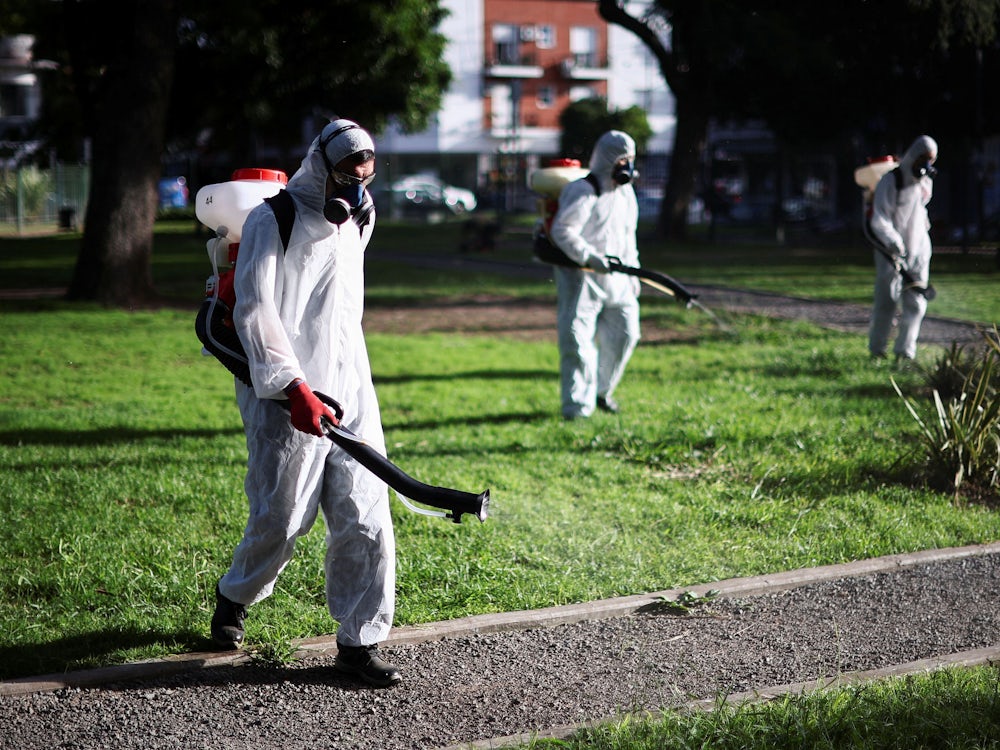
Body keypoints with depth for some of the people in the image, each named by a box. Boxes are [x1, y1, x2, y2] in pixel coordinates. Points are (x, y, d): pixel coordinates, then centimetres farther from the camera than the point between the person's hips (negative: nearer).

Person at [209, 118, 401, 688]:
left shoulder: (360, 220, 16)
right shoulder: (273, 220, -7)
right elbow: (254, 309, -16)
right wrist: (294, 386, -26)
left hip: (351, 391, 6)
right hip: (287, 399, -6)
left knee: (366, 518, -1)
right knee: (282, 518, -2)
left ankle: (360, 641, 5)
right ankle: (236, 597, 28)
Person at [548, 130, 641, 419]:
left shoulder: (626, 192, 15)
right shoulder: (583, 192, -13)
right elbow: (563, 231, -20)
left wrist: (632, 272, 21)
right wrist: (591, 258, -26)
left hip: (615, 278, 8)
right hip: (580, 276, -8)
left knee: (625, 333, 8)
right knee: (578, 338, -10)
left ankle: (601, 389, 28)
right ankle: (577, 405, -5)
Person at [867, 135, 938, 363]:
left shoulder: (926, 181, 9)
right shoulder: (891, 181, -12)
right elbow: (879, 219, -20)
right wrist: (893, 242, -32)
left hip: (918, 250, 5)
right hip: (891, 250, -5)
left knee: (915, 303, -3)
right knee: (886, 301, -4)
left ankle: (904, 352, 2)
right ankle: (877, 349, 11)